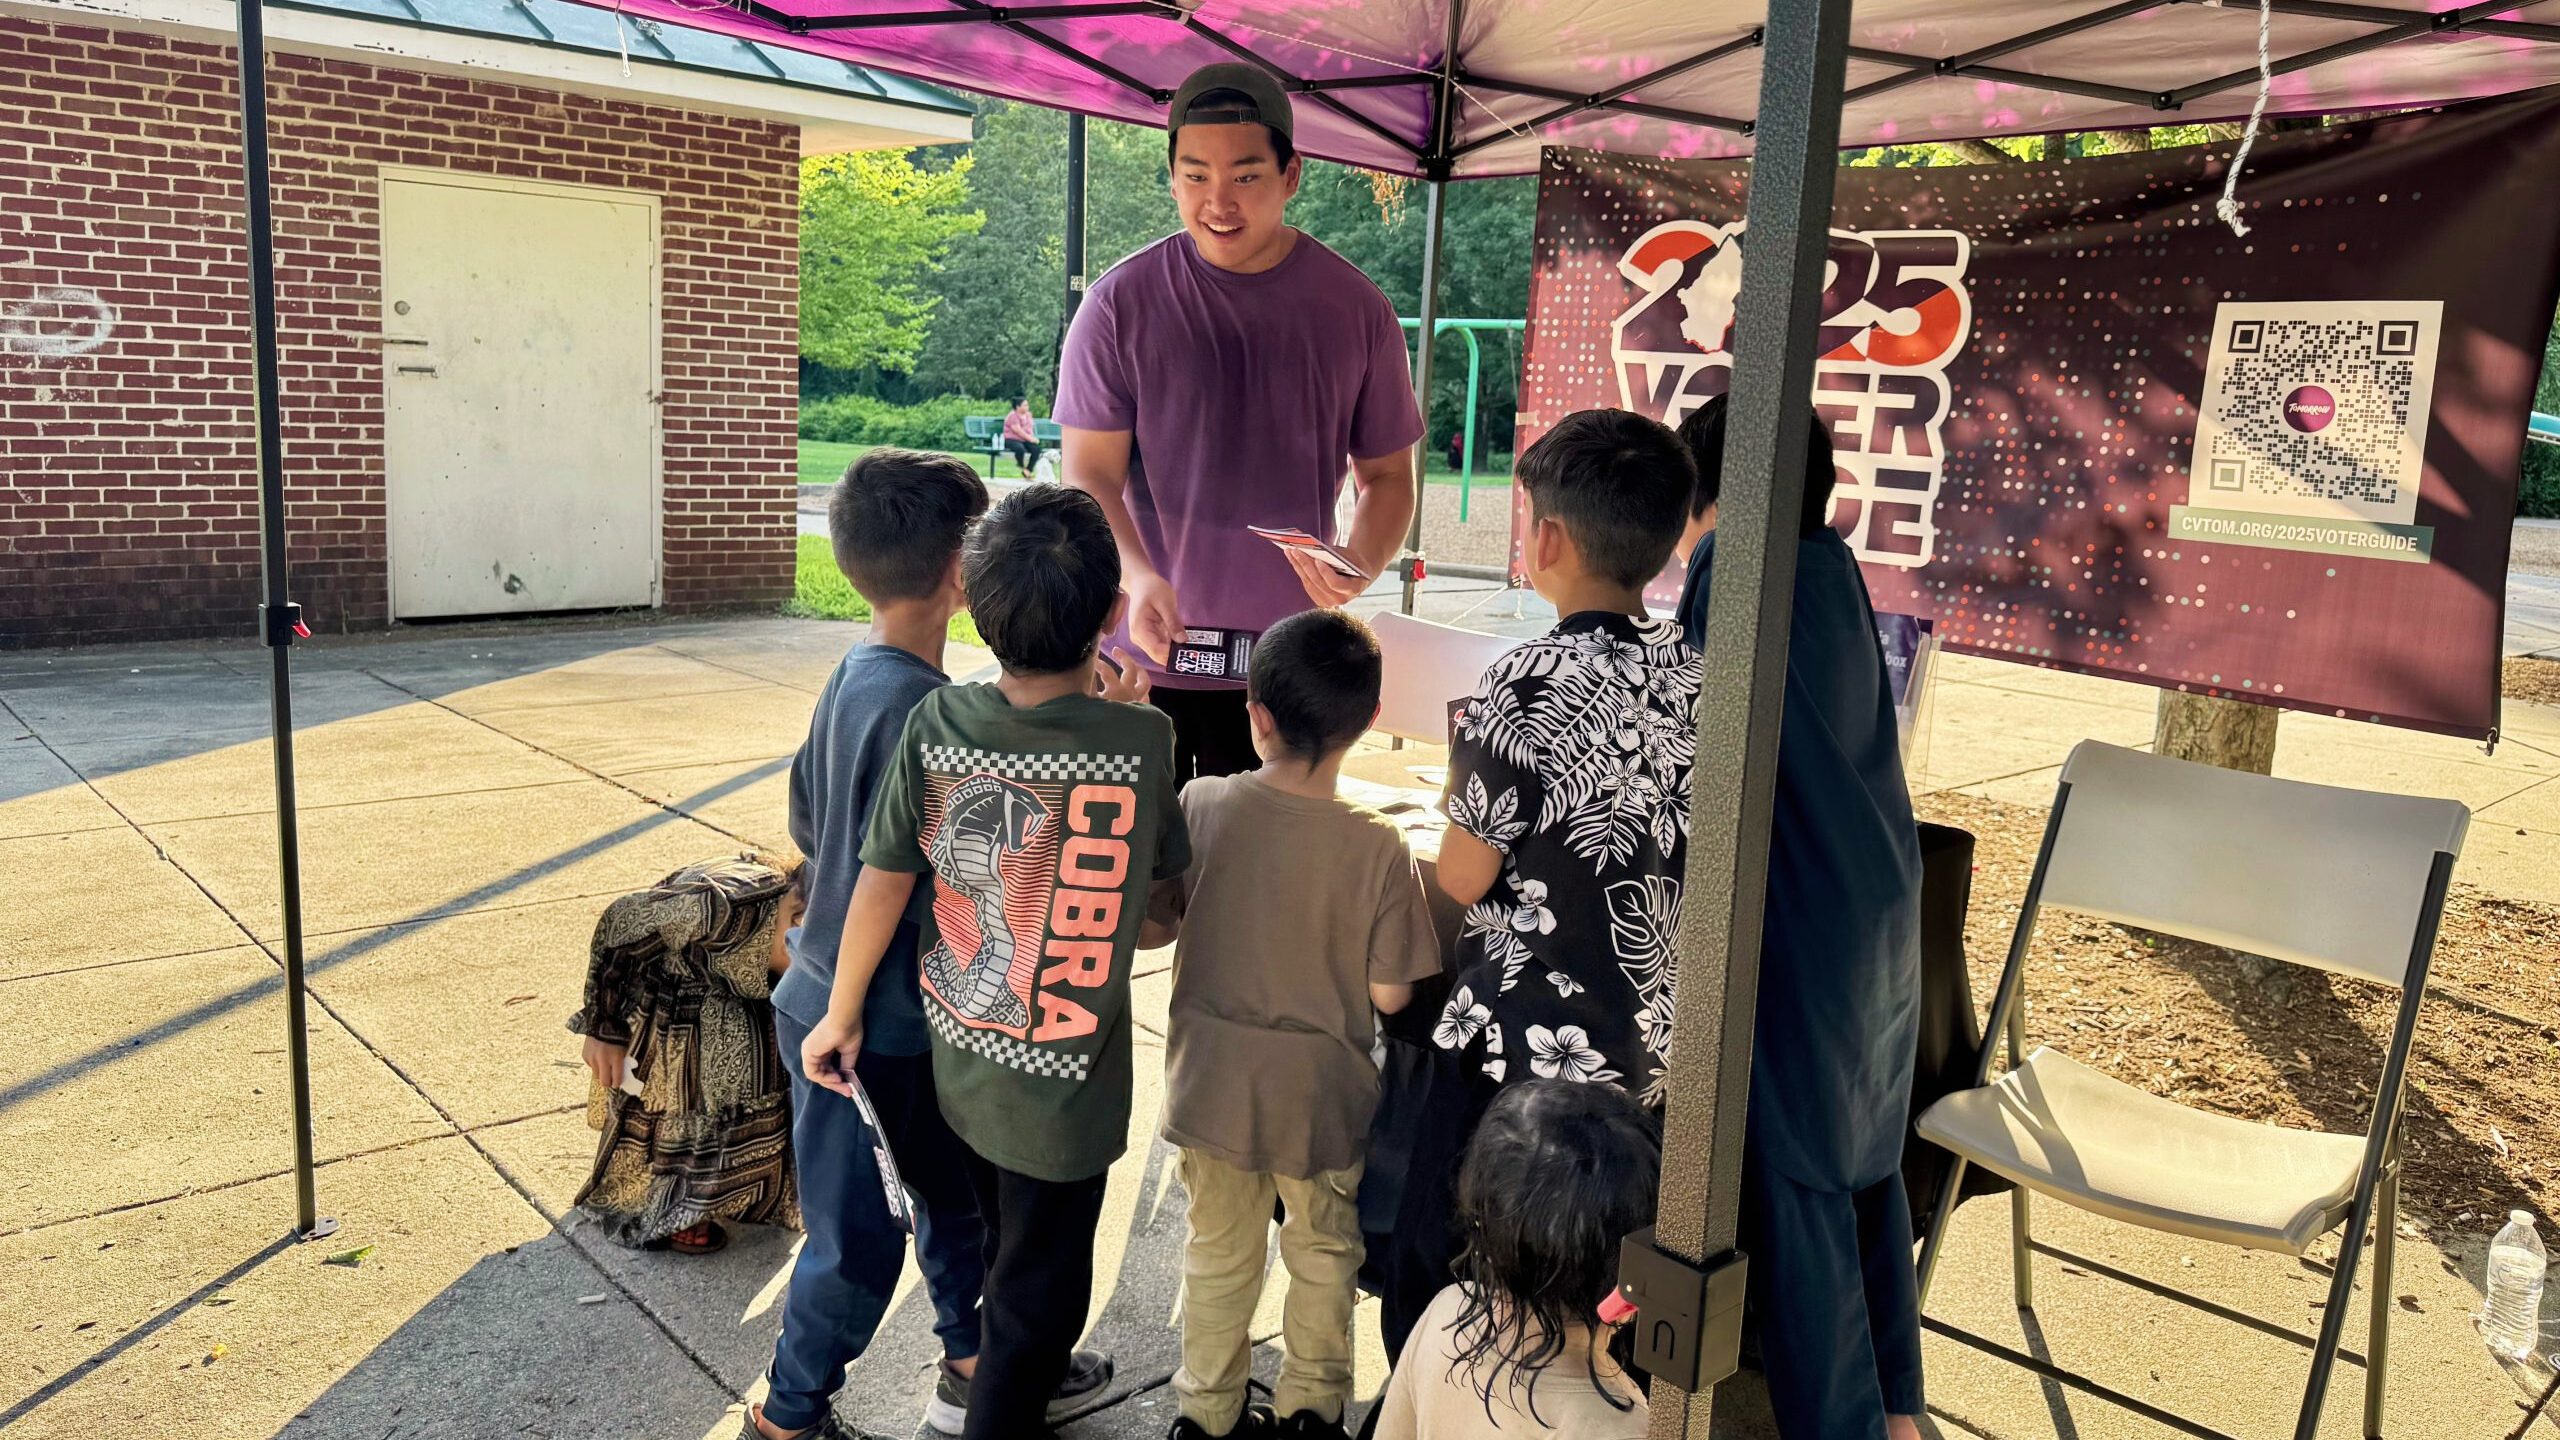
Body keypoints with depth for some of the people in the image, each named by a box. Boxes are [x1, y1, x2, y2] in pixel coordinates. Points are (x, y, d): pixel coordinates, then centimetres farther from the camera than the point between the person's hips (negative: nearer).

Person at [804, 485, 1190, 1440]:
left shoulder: (936, 723, -15)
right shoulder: (1140, 740, -23)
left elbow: (882, 881, -8)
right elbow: (1164, 868, -5)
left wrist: (842, 1014, 6)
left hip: (958, 1062, 5)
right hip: (1062, 1084, -5)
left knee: (1009, 1251, 30)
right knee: (1037, 1290, 16)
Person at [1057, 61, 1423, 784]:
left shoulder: (1356, 309, 1)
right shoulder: (1121, 303, -3)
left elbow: (1387, 474, 8)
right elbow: (1090, 475, -5)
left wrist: (1358, 564, -13)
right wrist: (1139, 579, -24)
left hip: (1290, 666, 1)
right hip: (1144, 649, -1)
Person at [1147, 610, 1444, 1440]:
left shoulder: (1200, 805, -16)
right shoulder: (1377, 849, -20)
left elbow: (1156, 924, -6)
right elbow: (1388, 994, -14)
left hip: (1214, 1082, 2)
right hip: (1320, 1090, -2)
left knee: (1220, 1253, 22)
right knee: (1323, 1253, 23)